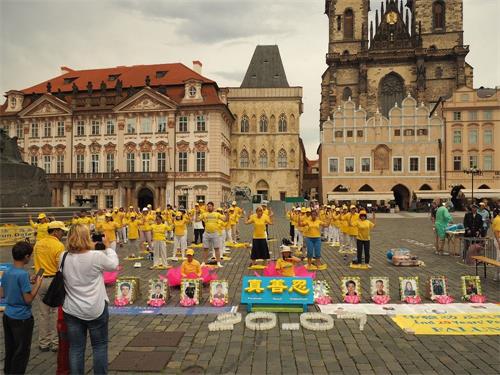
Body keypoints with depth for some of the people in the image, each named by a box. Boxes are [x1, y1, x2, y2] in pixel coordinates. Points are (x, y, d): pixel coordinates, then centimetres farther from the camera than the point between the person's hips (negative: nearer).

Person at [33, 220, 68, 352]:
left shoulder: (38, 244, 4)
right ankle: (55, 343, 13)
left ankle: (43, 343, 23)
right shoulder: (59, 245, -16)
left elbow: (36, 262, 11)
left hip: (41, 280, 6)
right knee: (56, 312, 5)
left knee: (43, 313, 13)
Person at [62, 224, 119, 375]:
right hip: (95, 310, -3)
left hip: (72, 310, 3)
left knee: (76, 348, 14)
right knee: (100, 346, 14)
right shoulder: (96, 256, -20)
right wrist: (108, 246, 9)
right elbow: (113, 265, -3)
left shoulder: (64, 258, -8)